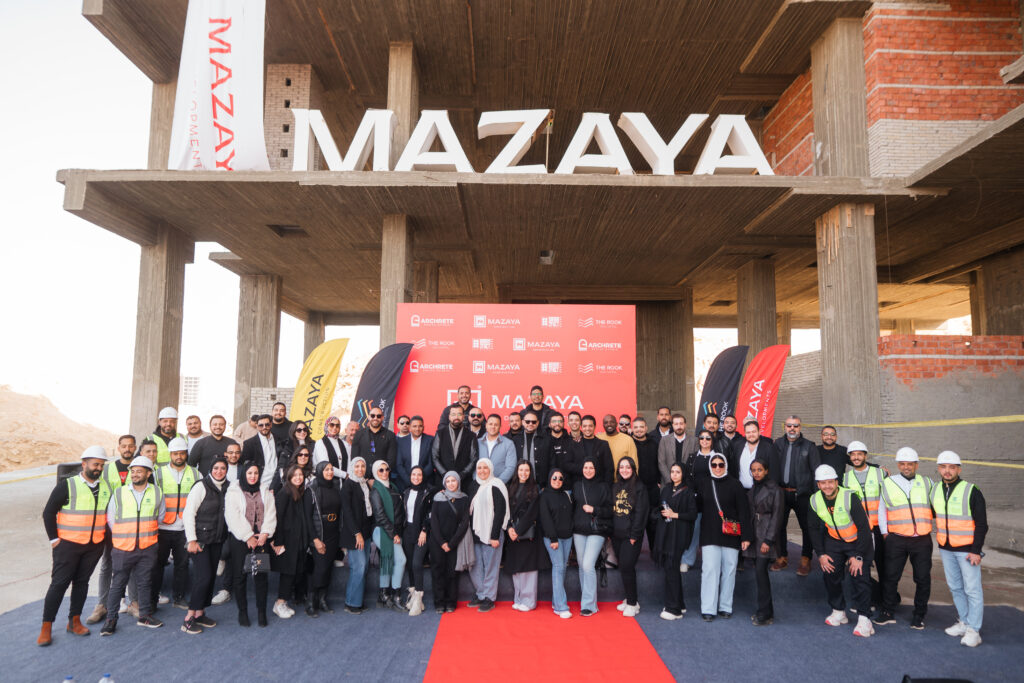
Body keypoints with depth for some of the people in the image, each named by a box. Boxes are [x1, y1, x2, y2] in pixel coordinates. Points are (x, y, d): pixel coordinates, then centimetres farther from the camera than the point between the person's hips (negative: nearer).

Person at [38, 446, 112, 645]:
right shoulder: (67, 485, -9)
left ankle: (74, 621, 22)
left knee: (82, 582, 11)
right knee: (59, 583, -2)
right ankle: (46, 627, 7)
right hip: (68, 544, -4)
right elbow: (48, 512, -5)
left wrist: (105, 535, 12)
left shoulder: (106, 488, 6)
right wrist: (54, 539, -7)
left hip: (95, 546, 4)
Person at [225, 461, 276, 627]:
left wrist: (264, 534, -9)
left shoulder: (265, 492, 13)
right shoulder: (233, 492, 1)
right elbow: (233, 517, -7)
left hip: (261, 539, 2)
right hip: (240, 539, -2)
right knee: (240, 575, 1)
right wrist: (248, 537, -11)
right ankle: (242, 611, 14)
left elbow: (270, 514, 6)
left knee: (261, 574, 0)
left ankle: (261, 611, 10)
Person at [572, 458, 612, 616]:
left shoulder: (603, 487, -1)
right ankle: (587, 599, 23)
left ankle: (589, 604, -5)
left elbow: (610, 510, -1)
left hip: (596, 531, -4)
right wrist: (572, 524, 5)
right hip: (579, 531, 4)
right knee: (582, 566, 9)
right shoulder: (576, 486, 9)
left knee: (588, 565, -13)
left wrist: (594, 510, -13)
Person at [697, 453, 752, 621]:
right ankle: (708, 609, 0)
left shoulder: (734, 484, 0)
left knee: (729, 570, 4)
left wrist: (746, 536, -6)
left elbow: (744, 511, -2)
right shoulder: (702, 484, 6)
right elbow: (698, 507, 13)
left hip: (730, 536, -1)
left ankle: (725, 607, 17)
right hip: (709, 535, 1)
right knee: (709, 569, -5)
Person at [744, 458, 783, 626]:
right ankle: (767, 611, 18)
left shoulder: (774, 489, -7)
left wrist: (768, 540, -13)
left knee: (760, 571, -11)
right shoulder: (750, 488, 11)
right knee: (760, 572, 9)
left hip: (766, 535, -6)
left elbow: (777, 516, -9)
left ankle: (764, 614, -2)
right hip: (753, 533, 6)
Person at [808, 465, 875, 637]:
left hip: (857, 541, -4)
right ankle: (838, 612, 20)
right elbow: (814, 529, 4)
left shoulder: (849, 497, -24)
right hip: (834, 541, 5)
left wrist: (859, 556, -21)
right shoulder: (815, 501, -10)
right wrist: (820, 554, -1)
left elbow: (864, 527, -21)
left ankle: (864, 619, -7)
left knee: (858, 576, -15)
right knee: (830, 574, 1)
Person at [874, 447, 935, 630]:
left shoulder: (927, 483, 8)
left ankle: (919, 615, 21)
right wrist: (885, 533, 6)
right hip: (897, 540, -1)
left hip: (922, 540, 1)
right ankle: (887, 612, 17)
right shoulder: (888, 483, 5)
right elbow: (881, 510, 10)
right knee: (891, 576, 3)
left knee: (923, 579, 5)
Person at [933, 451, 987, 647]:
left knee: (972, 589, -3)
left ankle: (973, 630, 2)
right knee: (955, 587, 13)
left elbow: (981, 524, -10)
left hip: (967, 549, -5)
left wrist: (976, 551, -13)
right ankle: (963, 622, 24)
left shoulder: (971, 492, -11)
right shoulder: (935, 491, 4)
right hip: (945, 549, 6)